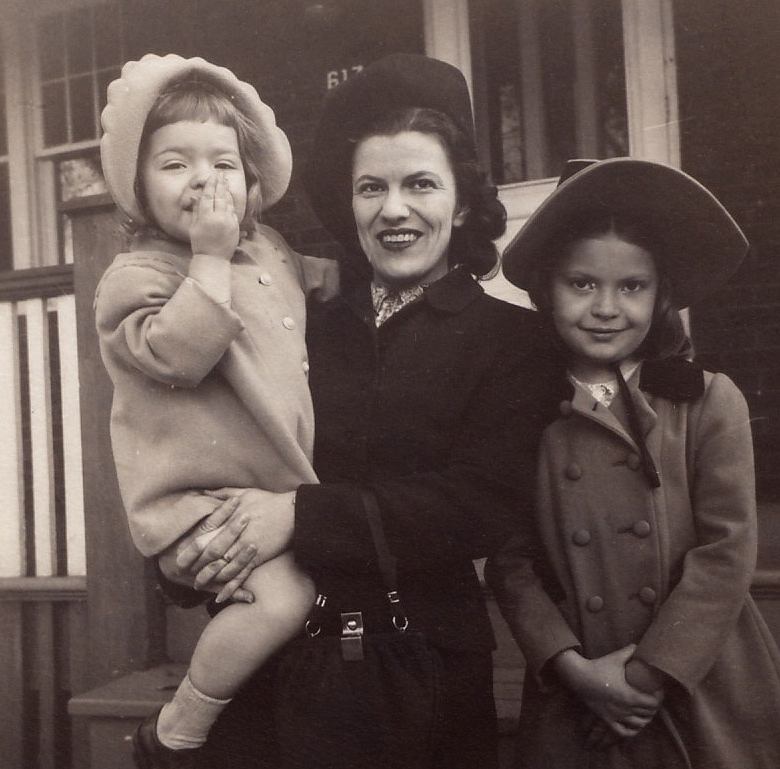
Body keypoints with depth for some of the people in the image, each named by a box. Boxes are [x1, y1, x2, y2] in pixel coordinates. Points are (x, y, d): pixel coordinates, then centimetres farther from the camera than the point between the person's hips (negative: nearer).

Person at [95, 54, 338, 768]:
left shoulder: (270, 249, 10)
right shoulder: (137, 274, -12)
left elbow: (311, 283, 31)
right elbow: (177, 355, -28)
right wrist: (210, 258, -25)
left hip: (279, 486, 9)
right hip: (198, 493, -8)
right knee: (282, 595, -26)